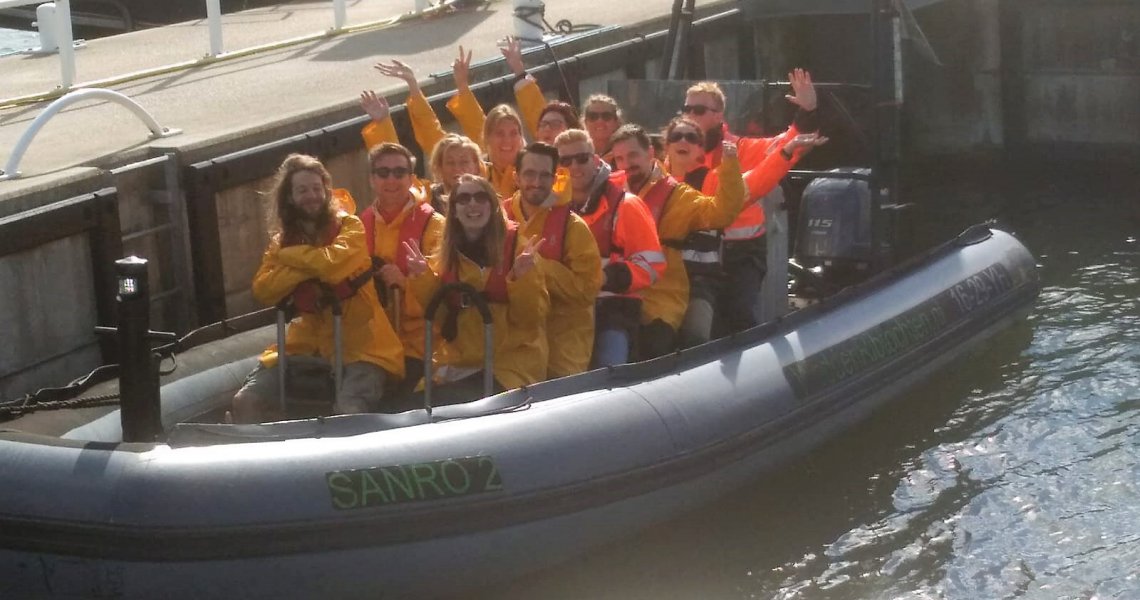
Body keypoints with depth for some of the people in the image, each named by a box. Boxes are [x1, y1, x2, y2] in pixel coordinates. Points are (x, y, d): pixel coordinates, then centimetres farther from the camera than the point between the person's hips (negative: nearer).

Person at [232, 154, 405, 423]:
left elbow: (333, 262, -22)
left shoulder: (349, 226, -1)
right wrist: (310, 265, -15)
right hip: (308, 342, 5)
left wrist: (288, 255, -6)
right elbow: (263, 290, -5)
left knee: (349, 412, -32)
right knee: (245, 402, -10)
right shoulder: (281, 241, 11)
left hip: (358, 342, -5)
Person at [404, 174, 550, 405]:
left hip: (511, 363, -4)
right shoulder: (447, 253, 9)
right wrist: (423, 277, -4)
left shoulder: (516, 244, -1)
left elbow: (533, 316, -4)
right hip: (457, 364, 4)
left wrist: (521, 276, -20)